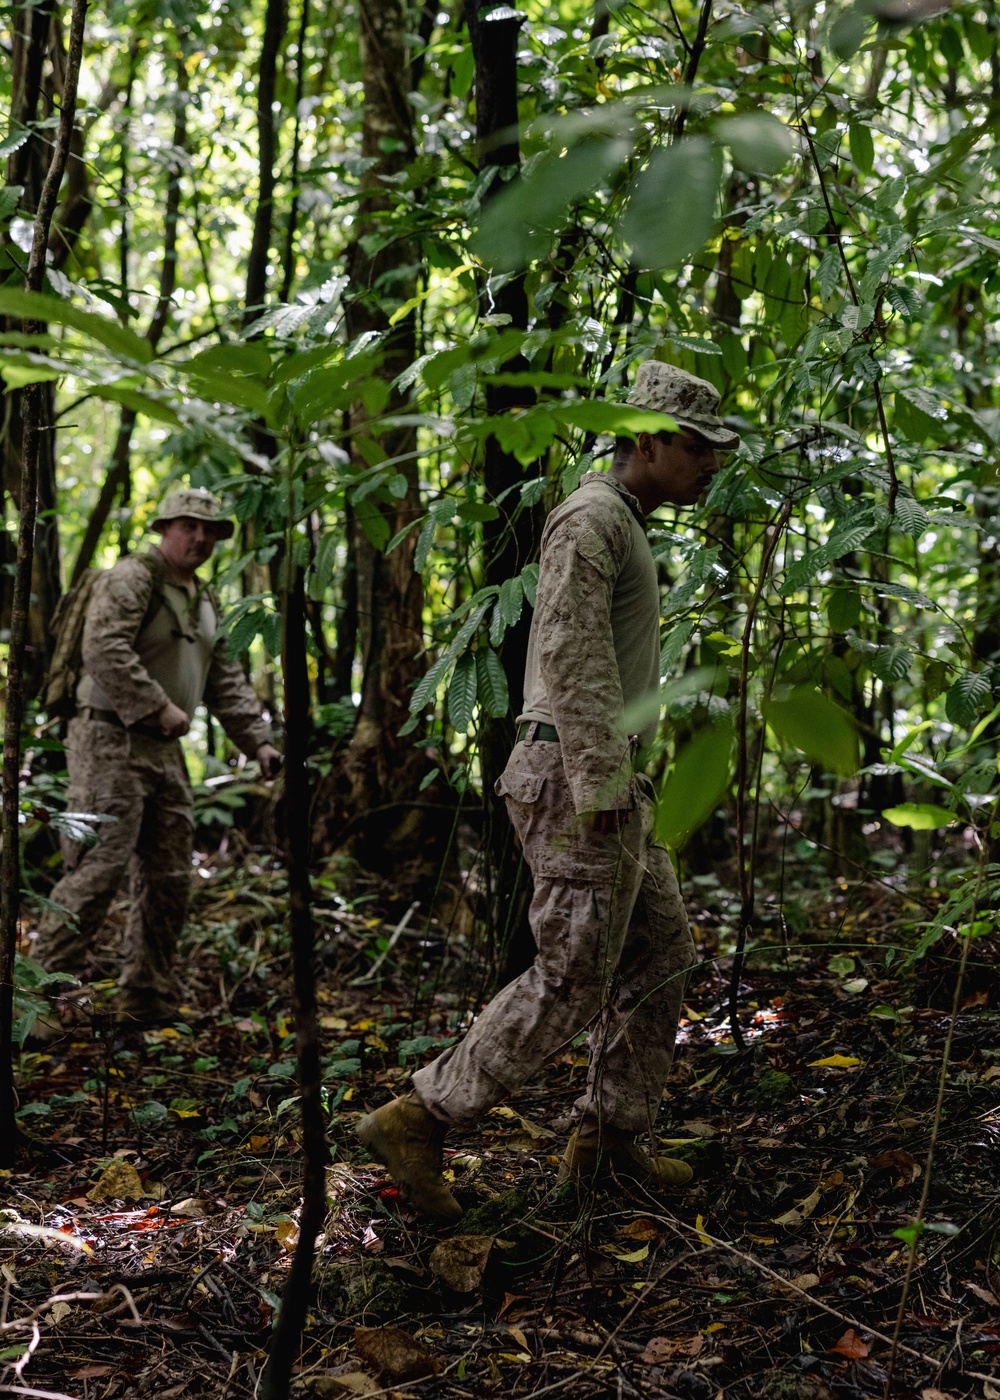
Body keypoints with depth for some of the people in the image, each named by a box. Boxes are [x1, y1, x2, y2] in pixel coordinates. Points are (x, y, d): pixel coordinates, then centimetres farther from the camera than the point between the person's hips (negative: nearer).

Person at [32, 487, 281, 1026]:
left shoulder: (206, 603, 19)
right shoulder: (130, 579, -8)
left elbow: (227, 683, 23)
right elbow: (104, 649, -23)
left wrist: (258, 740, 13)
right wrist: (159, 707, -24)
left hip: (165, 751, 9)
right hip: (110, 741, -9)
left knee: (169, 876, 9)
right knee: (98, 869, -14)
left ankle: (148, 1002, 18)